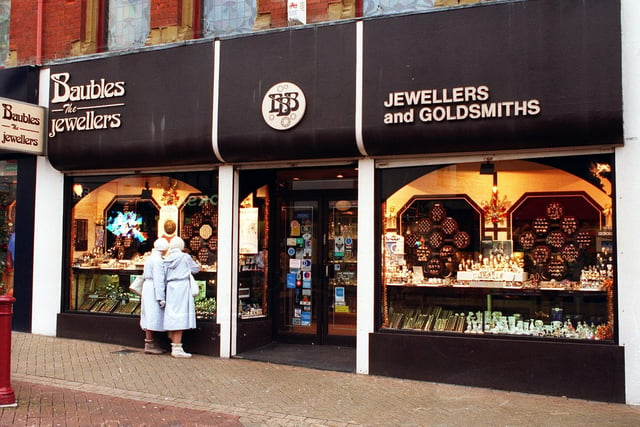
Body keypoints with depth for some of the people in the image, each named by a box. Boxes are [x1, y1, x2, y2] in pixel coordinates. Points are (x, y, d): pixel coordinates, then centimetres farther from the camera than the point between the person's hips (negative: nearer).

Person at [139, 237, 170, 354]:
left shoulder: (150, 258, 17)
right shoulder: (157, 260, -14)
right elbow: (158, 279, -18)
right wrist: (160, 297, -19)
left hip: (147, 286, 10)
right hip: (153, 289, -10)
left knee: (150, 317, 11)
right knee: (153, 315, -7)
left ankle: (151, 343, 15)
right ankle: (149, 344, -5)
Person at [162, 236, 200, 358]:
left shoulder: (167, 260, 10)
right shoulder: (185, 257, -3)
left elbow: (164, 278, 11)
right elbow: (196, 269, 7)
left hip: (170, 288, 6)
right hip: (183, 287, -6)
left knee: (173, 317, 10)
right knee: (180, 317, -7)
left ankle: (174, 346, 17)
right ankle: (177, 348, -9)